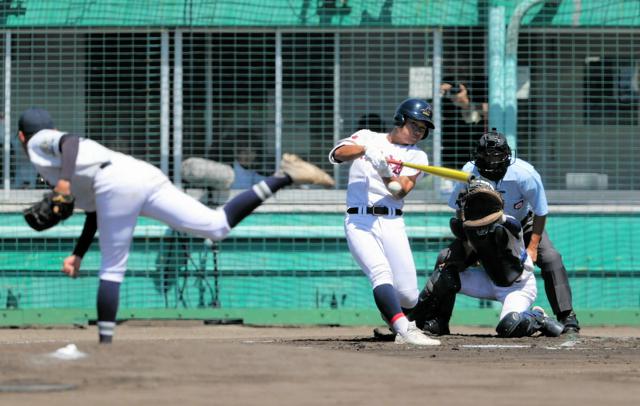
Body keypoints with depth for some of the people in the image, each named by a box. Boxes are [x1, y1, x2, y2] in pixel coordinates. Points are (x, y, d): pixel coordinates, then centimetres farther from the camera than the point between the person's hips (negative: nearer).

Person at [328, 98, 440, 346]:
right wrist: (365, 149, -27)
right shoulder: (367, 137, 11)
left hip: (392, 223, 2)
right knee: (381, 272, -28)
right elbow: (337, 154, -9)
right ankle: (404, 330, -40)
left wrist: (385, 170, -24)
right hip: (359, 221, -2)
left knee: (408, 296, -7)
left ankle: (393, 319, 27)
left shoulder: (417, 156, 13)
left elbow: (401, 190, -5)